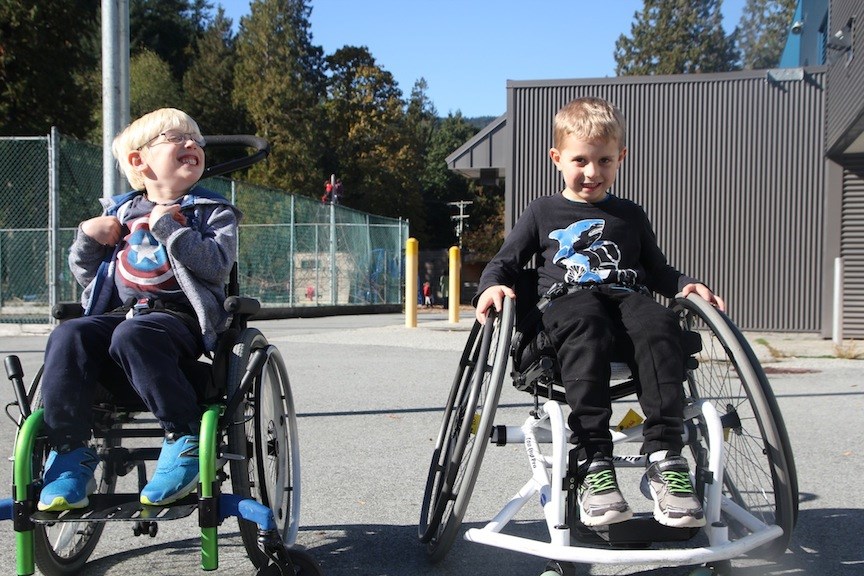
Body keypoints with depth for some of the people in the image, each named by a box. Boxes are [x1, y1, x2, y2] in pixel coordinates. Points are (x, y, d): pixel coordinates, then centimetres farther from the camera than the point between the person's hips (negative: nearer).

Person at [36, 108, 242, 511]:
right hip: (119, 311, 4)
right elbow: (85, 274, 24)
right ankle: (70, 451, -19)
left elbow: (218, 263, -9)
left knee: (132, 336, -36)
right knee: (68, 337, -26)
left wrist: (169, 228, -11)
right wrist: (88, 238, 6)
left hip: (179, 315, -4)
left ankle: (185, 437, -25)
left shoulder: (211, 211, 10)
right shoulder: (119, 212, 21)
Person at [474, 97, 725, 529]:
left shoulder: (630, 215, 27)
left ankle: (664, 460, -39)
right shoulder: (543, 212, 21)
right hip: (567, 302, -2)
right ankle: (592, 463, -47)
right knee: (585, 324, -40)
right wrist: (492, 286, -4)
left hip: (627, 297, 3)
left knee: (658, 324, -35)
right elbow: (504, 262, 19)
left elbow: (657, 271, 32)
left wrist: (687, 285, 11)